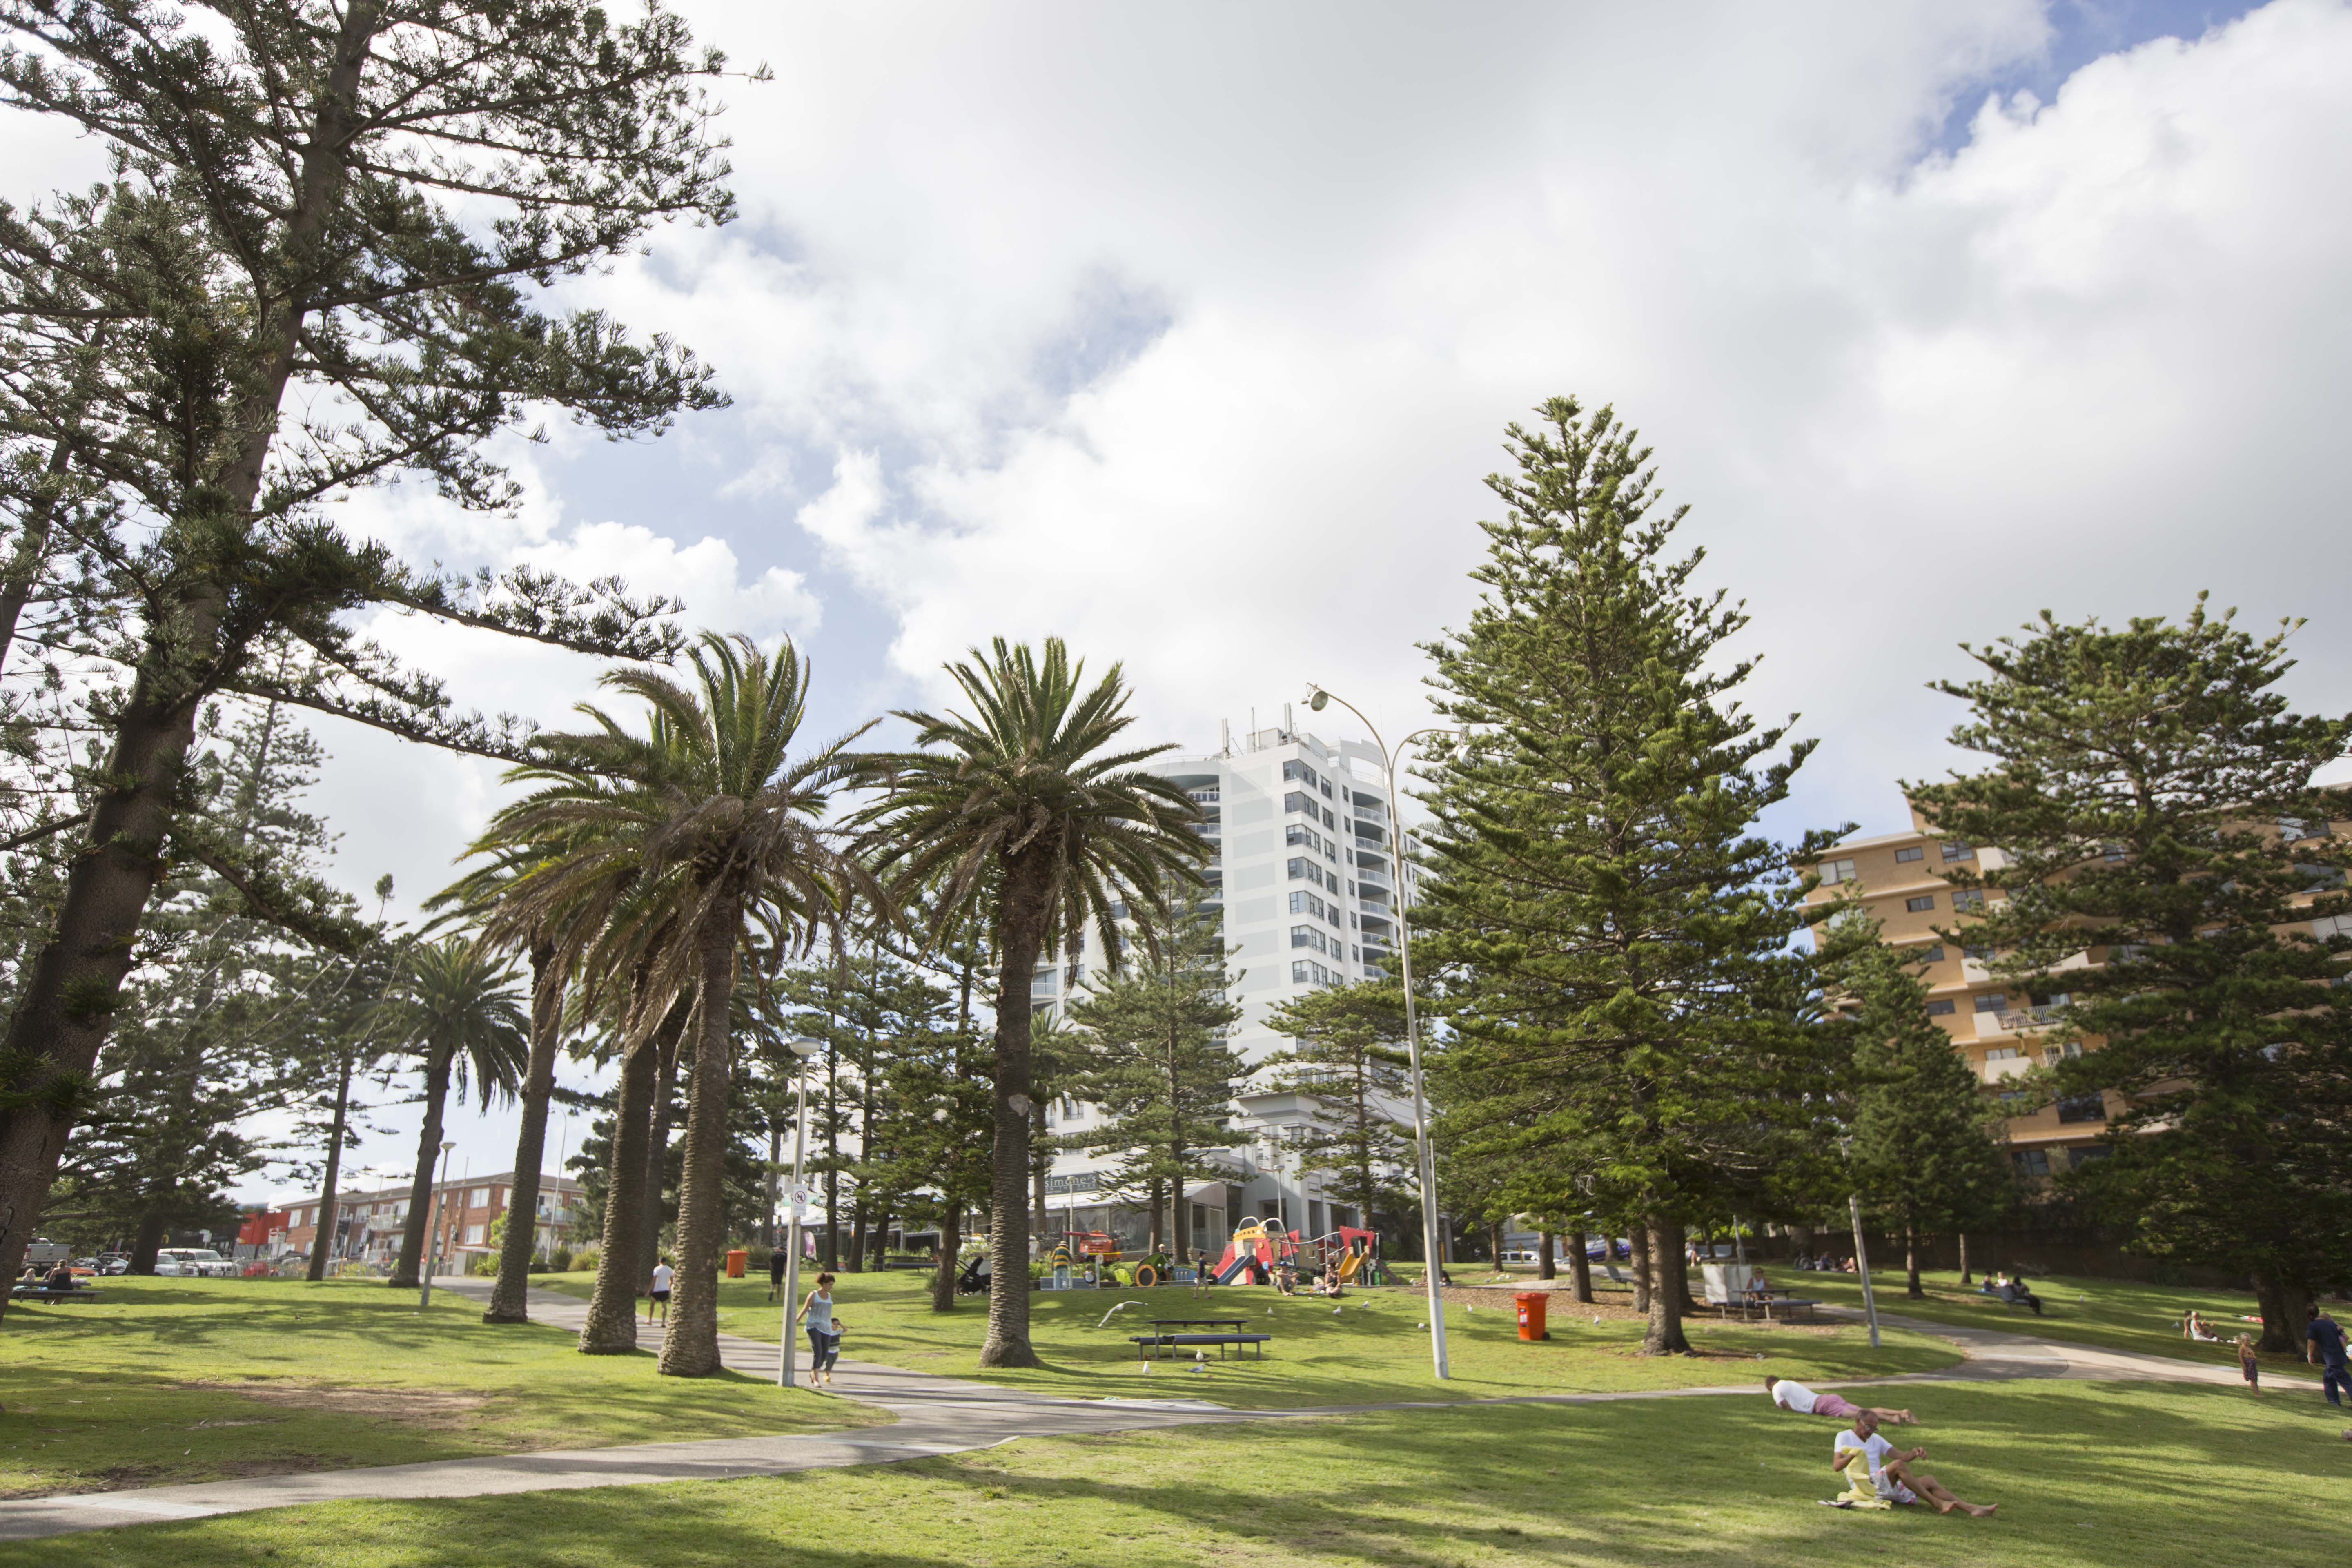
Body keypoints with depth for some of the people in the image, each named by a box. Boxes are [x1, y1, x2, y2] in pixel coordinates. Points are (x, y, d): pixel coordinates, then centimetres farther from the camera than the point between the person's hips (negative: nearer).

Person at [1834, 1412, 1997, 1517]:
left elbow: (1903, 1456, 16)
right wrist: (1853, 1455, -27)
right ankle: (1937, 1504, -28)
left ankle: (1972, 1508, -14)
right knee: (1898, 1465, -30)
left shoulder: (1876, 1440, 24)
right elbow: (1836, 1466, -8)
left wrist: (1915, 1453, -7)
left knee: (1928, 1480, -6)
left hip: (1887, 1487, 7)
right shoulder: (1844, 1437, 4)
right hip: (1865, 1485, -7)